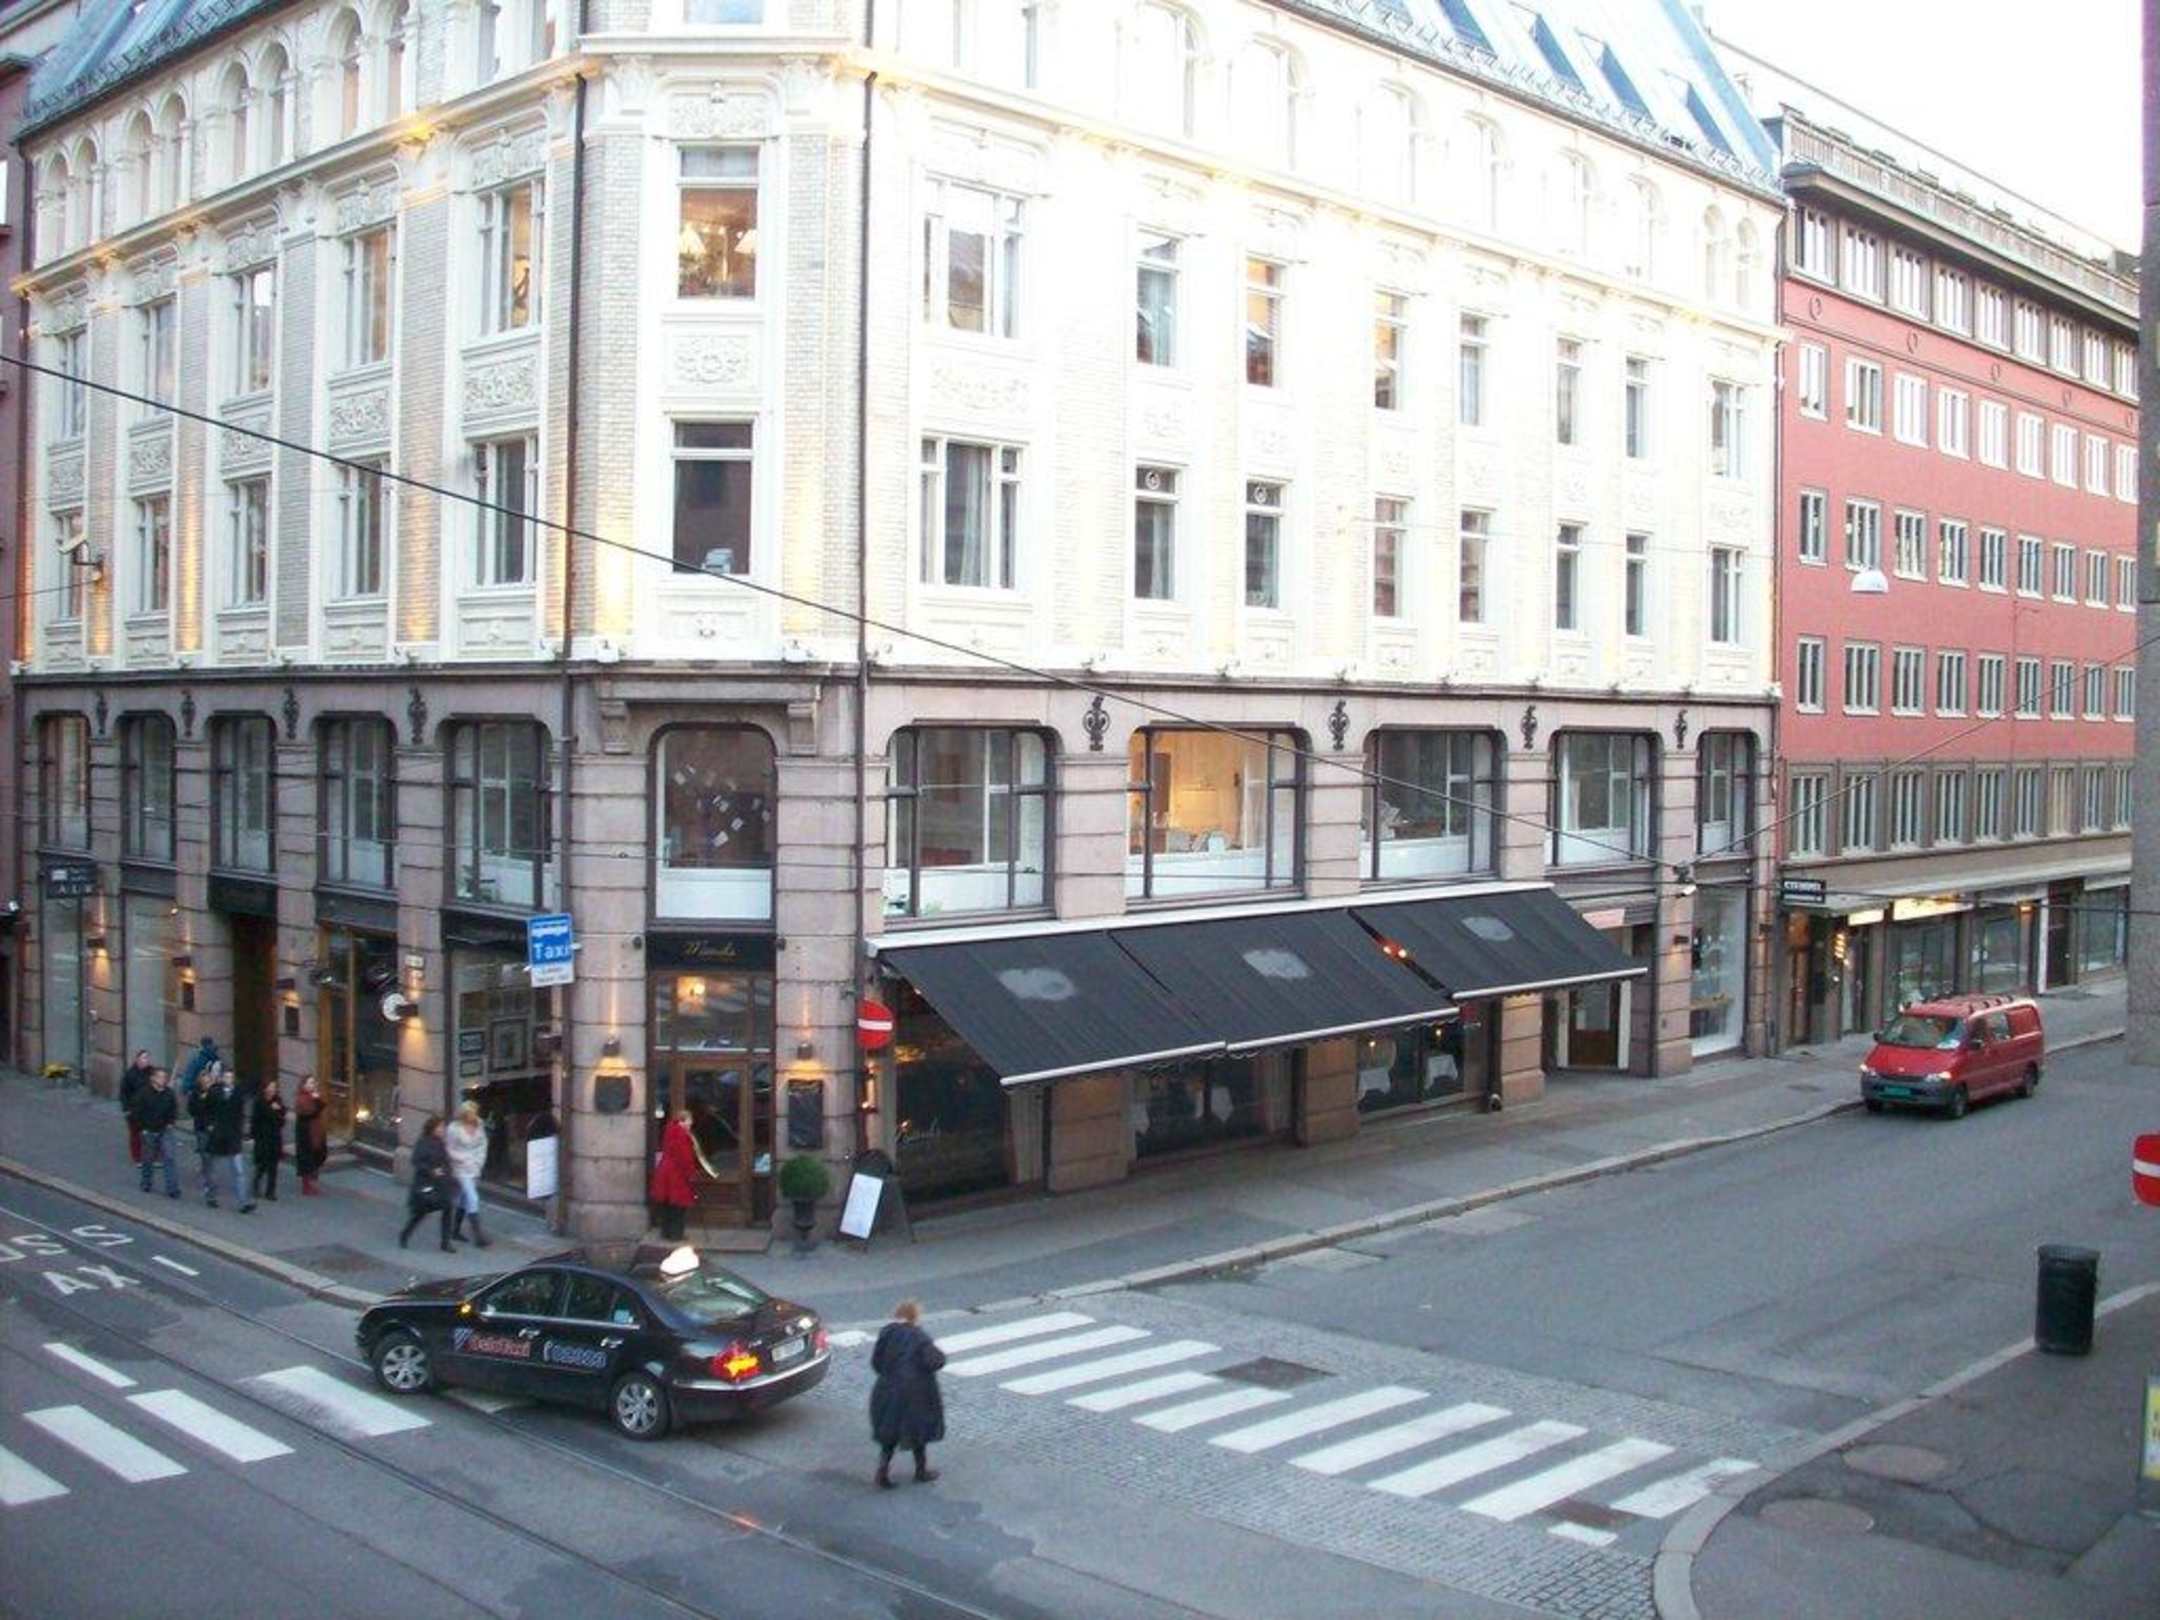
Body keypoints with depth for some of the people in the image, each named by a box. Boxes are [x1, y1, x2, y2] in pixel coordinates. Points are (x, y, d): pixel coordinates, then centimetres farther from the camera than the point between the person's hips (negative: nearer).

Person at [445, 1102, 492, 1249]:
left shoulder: (479, 1127, 2)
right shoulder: (454, 1129, -14)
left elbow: (483, 1145, 12)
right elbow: (449, 1150, -9)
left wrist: (479, 1161, 0)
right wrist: (464, 1160, -13)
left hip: (475, 1169, 6)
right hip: (461, 1169, -6)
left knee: (464, 1199, 16)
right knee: (472, 1199, -12)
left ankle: (455, 1230, 29)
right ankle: (478, 1234, -12)